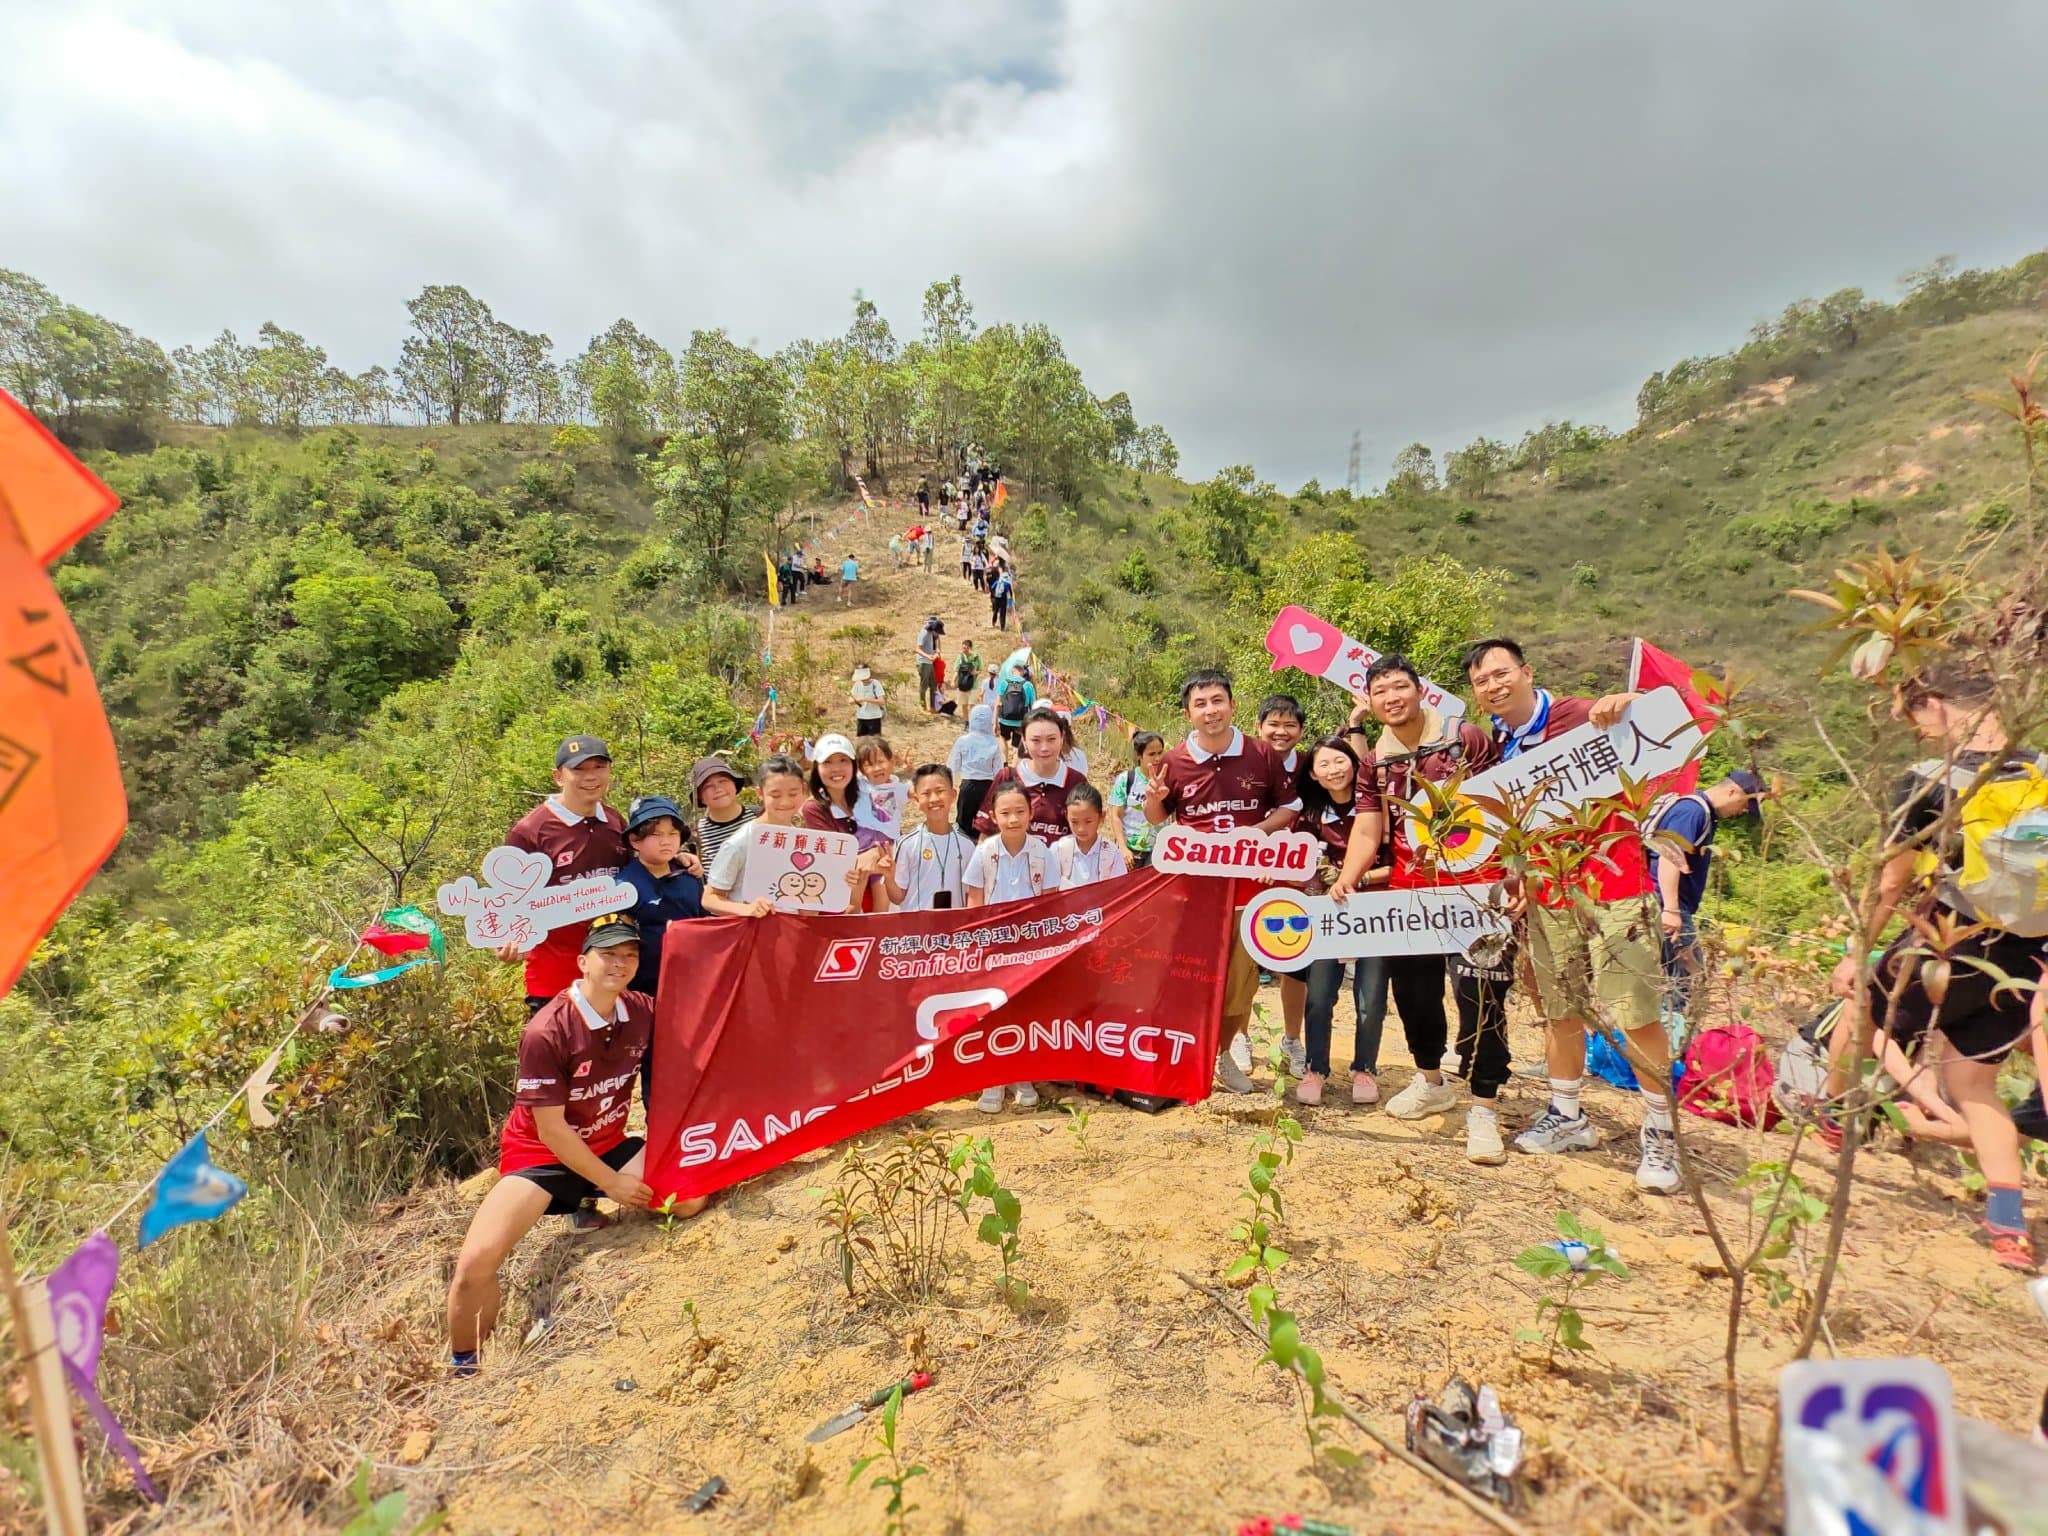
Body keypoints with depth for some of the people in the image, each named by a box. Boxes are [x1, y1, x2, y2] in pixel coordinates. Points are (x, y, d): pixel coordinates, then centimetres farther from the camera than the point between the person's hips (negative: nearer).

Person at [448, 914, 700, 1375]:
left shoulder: (643, 1012, -10)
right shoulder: (546, 1031, -25)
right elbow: (551, 1131, -19)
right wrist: (613, 1183, -15)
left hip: (608, 1146, 4)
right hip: (542, 1155, -4)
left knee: (689, 1198, -18)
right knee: (476, 1263, -24)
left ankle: (588, 1209, 11)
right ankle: (463, 1368, 7)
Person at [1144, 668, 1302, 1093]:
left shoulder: (1261, 755, -2)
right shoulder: (1175, 761, -3)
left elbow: (1289, 807, 6)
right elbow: (1157, 818, 10)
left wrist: (1257, 830, -11)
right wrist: (1153, 798, -13)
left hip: (1248, 879, 1)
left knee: (1242, 971, 7)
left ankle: (1224, 1053, 27)